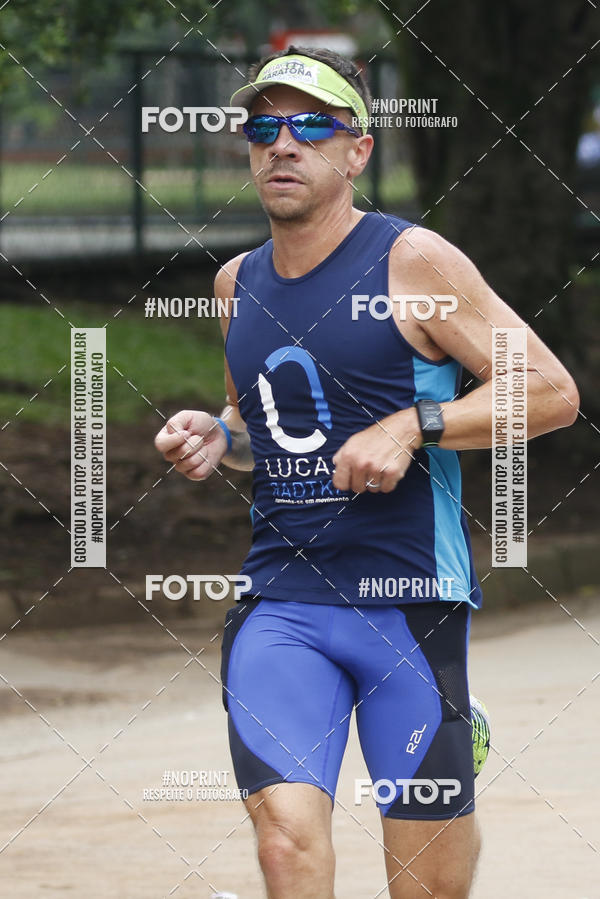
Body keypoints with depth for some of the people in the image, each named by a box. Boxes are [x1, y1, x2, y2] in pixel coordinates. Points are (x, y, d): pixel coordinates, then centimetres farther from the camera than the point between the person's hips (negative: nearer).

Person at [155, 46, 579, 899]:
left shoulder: (415, 264, -4)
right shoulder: (238, 283, 12)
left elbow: (552, 391, -6)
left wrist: (413, 426, -16)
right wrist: (218, 437, 6)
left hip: (411, 602, -3)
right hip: (279, 605, 3)